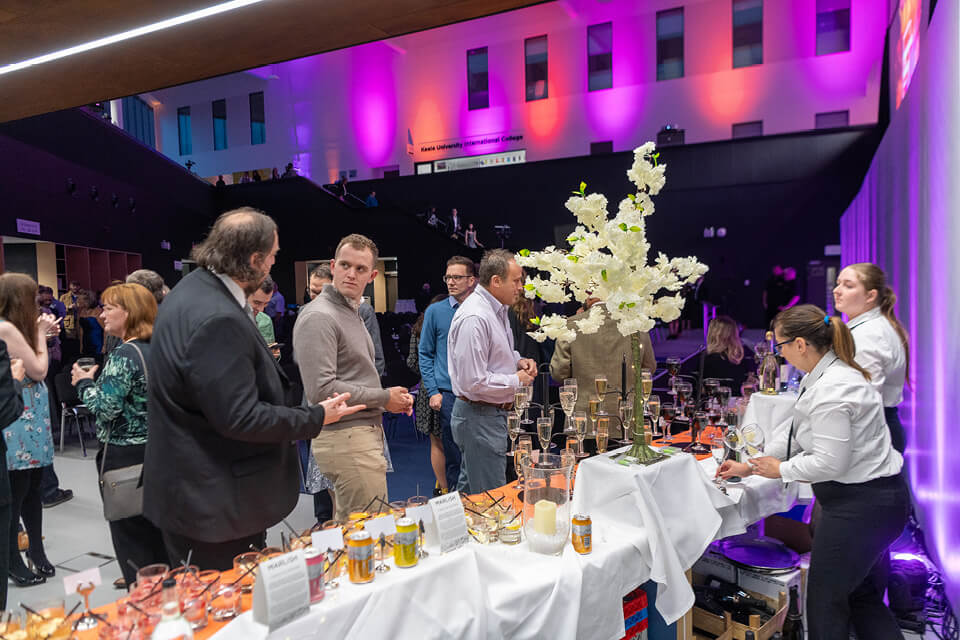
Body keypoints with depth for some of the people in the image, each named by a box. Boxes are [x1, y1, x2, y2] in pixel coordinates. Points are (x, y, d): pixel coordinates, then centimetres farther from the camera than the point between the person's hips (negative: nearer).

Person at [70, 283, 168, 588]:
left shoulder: (124, 355, -18)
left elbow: (106, 408, -21)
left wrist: (84, 383, -6)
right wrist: (97, 379, 15)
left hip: (125, 455, -8)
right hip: (156, 452, 8)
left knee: (130, 536, 5)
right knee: (156, 533, 18)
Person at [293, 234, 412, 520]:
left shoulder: (352, 312, 17)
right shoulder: (319, 316, -15)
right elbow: (321, 390, -23)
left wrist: (394, 398, 8)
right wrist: (384, 398, -14)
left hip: (366, 432, 10)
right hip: (347, 440, -10)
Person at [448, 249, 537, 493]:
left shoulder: (498, 309, 10)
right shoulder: (474, 318, -23)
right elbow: (473, 382, -26)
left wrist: (518, 360, 6)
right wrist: (516, 380, -15)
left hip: (493, 413, 10)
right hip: (479, 417, -10)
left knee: (469, 490, 22)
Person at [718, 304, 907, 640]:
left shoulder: (830, 391, -25)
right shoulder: (832, 373, 8)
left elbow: (830, 462, -26)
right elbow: (797, 433, 14)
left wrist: (781, 469, -9)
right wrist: (749, 466, 15)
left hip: (859, 505, -10)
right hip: (877, 497, 10)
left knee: (826, 603, 6)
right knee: (864, 598, 21)